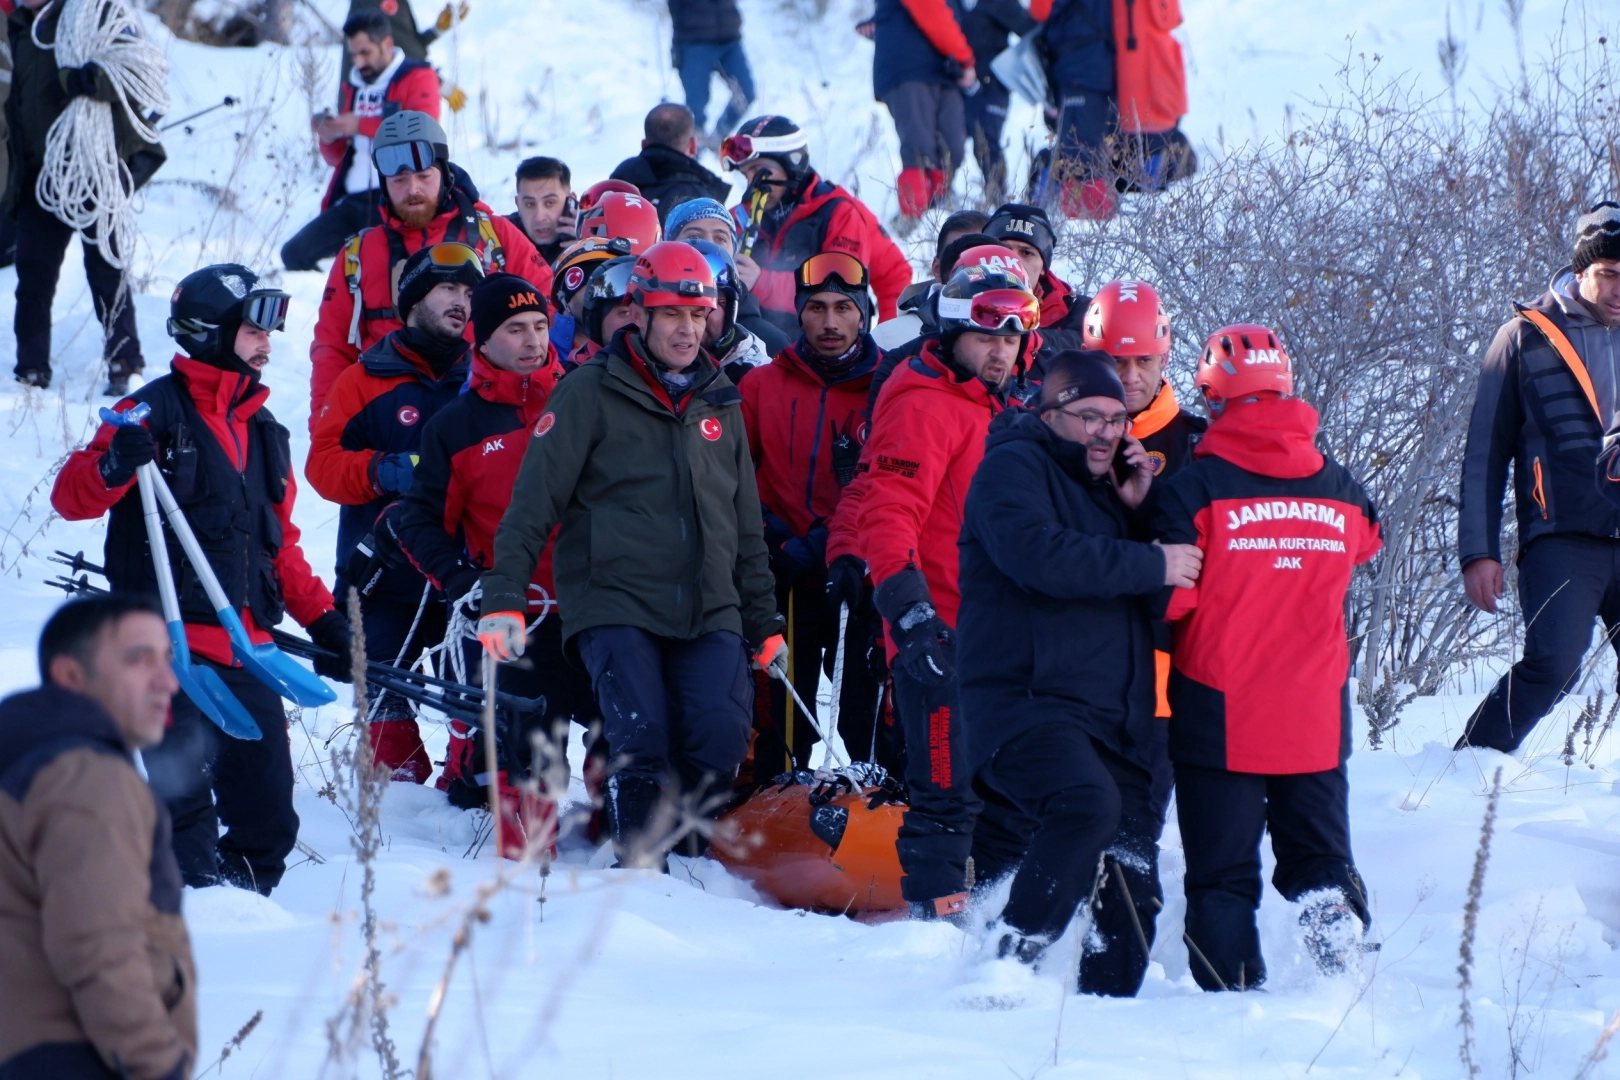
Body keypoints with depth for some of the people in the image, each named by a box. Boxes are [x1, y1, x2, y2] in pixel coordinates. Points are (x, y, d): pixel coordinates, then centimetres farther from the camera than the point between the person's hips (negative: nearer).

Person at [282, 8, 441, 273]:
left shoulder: (417, 78, 2)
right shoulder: (355, 87, 22)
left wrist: (362, 125, -18)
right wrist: (328, 139, 1)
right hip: (352, 202, 7)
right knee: (295, 253, -4)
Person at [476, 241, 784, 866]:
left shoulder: (720, 403, 18)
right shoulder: (592, 393, 2)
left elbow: (746, 525, 25)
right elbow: (534, 500, -2)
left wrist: (765, 624, 24)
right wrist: (504, 598, -11)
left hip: (709, 613, 4)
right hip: (615, 605, -4)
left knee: (722, 739, -16)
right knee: (641, 745, -20)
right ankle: (638, 865, -3)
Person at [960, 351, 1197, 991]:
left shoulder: (1106, 486, 24)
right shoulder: (1015, 466, -1)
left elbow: (1151, 595, 22)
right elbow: (1037, 553, -21)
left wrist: (1140, 512, 7)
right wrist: (1151, 565, -17)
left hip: (1117, 721, 9)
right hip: (1029, 701, -9)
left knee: (1132, 891, 4)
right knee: (1087, 801, -35)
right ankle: (1010, 965, -33)